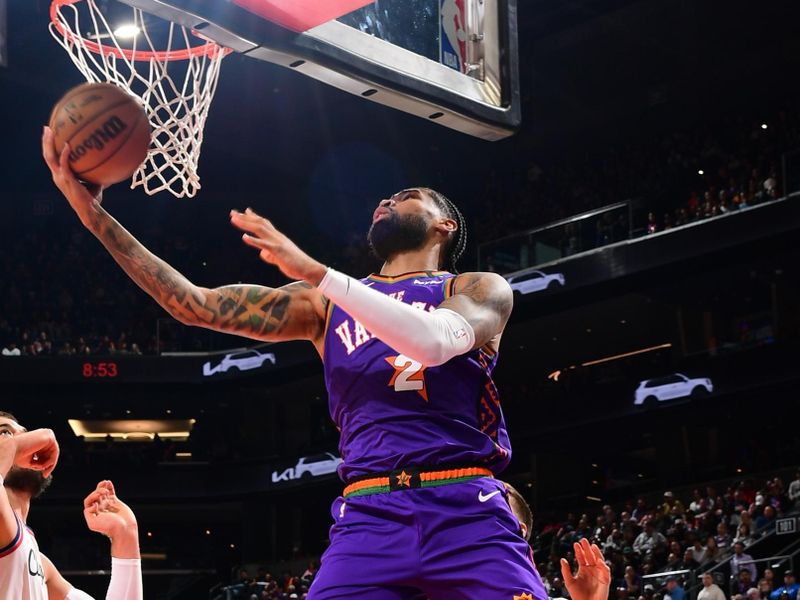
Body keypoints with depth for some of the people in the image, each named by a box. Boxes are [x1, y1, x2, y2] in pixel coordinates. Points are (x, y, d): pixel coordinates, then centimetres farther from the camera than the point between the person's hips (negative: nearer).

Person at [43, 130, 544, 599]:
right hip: (368, 514, 2)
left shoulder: (481, 290, 10)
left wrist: (314, 271, -18)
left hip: (466, 511, -2)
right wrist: (93, 212, 5)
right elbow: (196, 305, 13)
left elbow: (435, 341, -14)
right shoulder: (325, 303, 20)